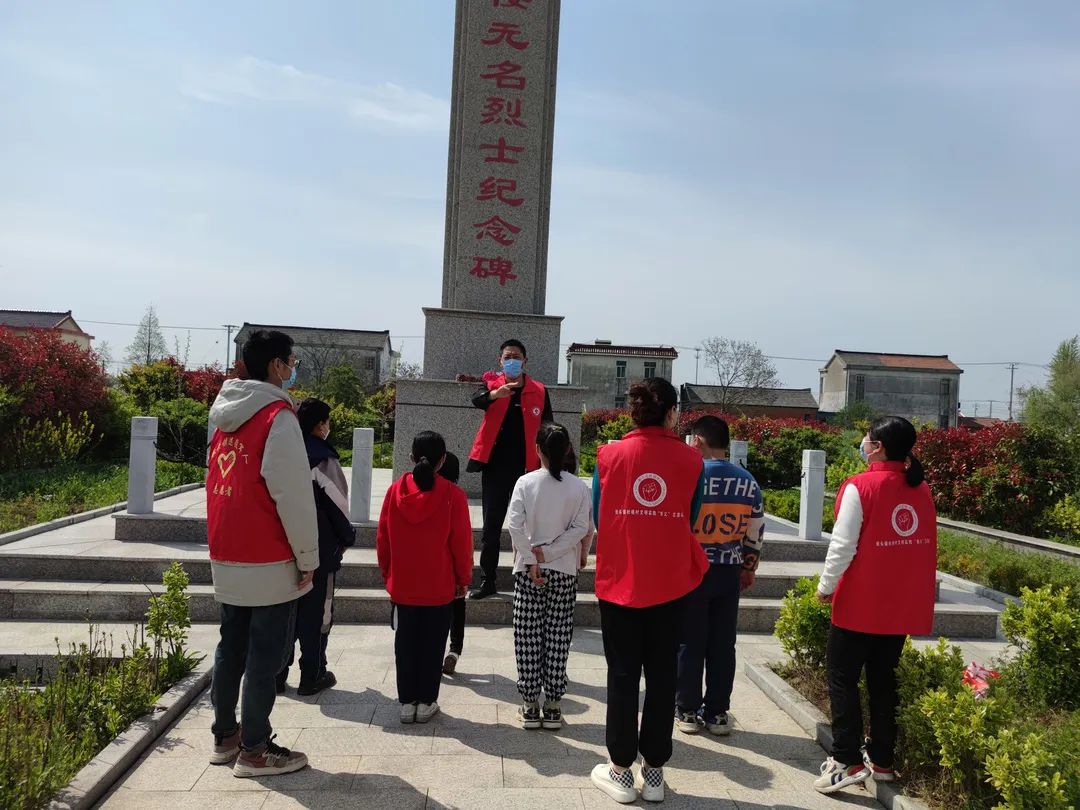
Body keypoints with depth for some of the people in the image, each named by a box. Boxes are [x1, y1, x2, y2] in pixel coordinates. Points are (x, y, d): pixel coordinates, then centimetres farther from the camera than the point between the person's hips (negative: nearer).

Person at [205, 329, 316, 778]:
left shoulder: (226, 413, 9)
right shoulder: (278, 417, -16)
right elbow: (294, 495, -18)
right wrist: (308, 558, -10)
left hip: (226, 559, 8)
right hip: (268, 563, -8)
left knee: (231, 648, 18)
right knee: (265, 656, 2)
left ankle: (225, 737, 29)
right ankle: (254, 751, 11)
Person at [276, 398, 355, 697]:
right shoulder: (324, 458, -12)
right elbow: (338, 504, -11)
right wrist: (346, 538, 4)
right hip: (319, 547, -6)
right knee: (317, 610, 4)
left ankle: (276, 673, 19)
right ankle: (312, 676, 11)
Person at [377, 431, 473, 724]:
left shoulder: (396, 490, -6)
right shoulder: (452, 495, -14)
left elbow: (382, 538, 2)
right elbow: (461, 543, -8)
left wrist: (387, 573, 15)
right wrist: (463, 579, 6)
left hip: (402, 585, 2)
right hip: (440, 587, -2)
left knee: (405, 644, 13)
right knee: (432, 645, 10)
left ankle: (407, 702, 20)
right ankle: (426, 703, 17)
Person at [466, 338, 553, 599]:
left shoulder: (539, 391, 4)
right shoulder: (492, 383, 4)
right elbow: (477, 400, -19)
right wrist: (496, 393, -41)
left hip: (526, 469, 0)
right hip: (494, 467, 1)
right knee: (491, 526, 6)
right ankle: (487, 581, 15)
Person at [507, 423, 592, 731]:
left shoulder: (525, 482, -5)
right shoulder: (579, 487, -3)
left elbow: (515, 526, -13)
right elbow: (581, 529, -9)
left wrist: (532, 560, -9)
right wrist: (548, 552, -7)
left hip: (528, 570, -1)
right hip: (564, 572, 1)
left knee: (528, 637, 7)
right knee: (558, 638, 7)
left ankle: (530, 705, 12)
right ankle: (552, 706, 12)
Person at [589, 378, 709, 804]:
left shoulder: (609, 455, -5)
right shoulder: (690, 459, -4)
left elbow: (598, 517, 5)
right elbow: (691, 519, 6)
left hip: (619, 581, 0)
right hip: (671, 583, 1)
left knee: (622, 675, 10)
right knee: (662, 676, 12)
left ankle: (621, 771, 20)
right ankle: (653, 773, 22)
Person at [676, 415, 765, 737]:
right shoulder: (748, 482, 2)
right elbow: (756, 534, 7)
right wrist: (748, 569, 20)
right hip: (729, 573, 4)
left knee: (690, 643, 7)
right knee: (723, 645, 11)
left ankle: (687, 711, 15)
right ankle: (717, 713, 19)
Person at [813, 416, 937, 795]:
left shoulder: (859, 487, -14)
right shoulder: (922, 489, 4)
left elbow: (843, 545, -13)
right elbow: (924, 546, 10)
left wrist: (826, 586, -5)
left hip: (861, 604, -6)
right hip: (904, 606, 6)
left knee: (842, 677, 3)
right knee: (883, 679, 15)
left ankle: (848, 761, 0)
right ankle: (882, 760, 21)